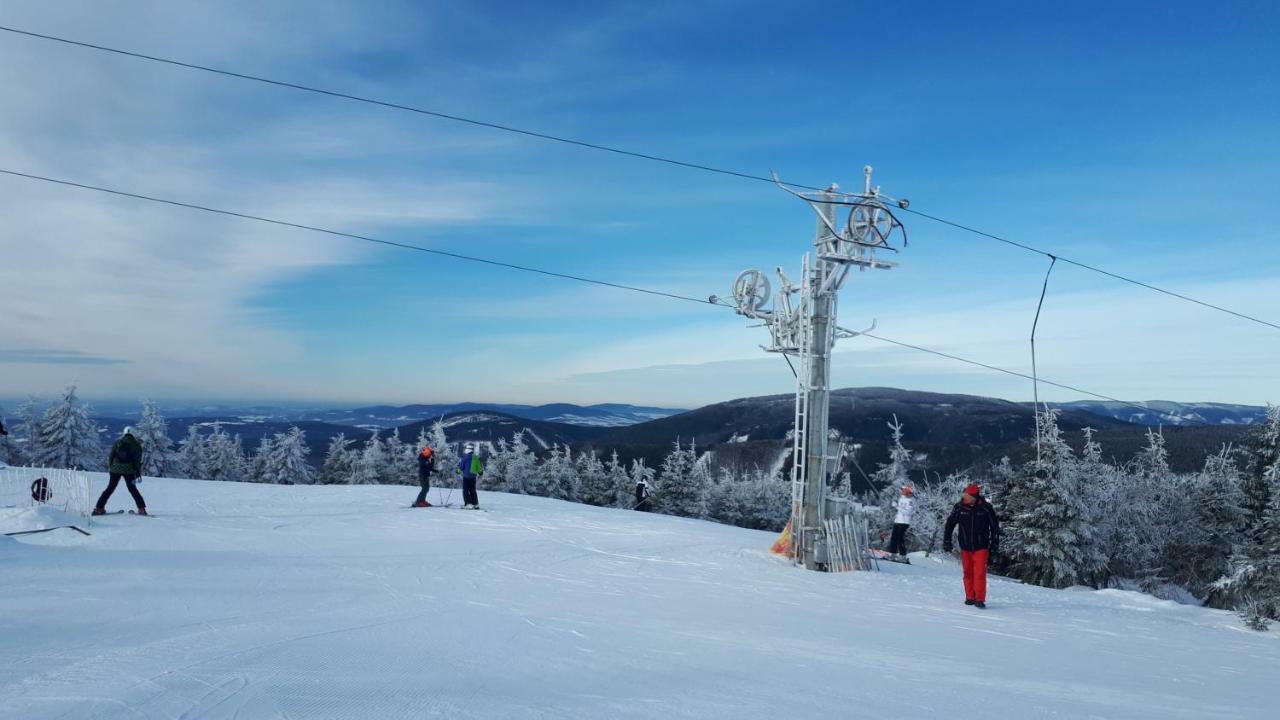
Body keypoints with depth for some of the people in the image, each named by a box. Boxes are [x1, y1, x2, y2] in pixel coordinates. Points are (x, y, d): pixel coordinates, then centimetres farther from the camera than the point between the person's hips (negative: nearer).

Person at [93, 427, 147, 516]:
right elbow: (138, 460, -1)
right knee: (132, 489, 10)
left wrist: (109, 467, 14)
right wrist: (138, 472, 2)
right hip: (129, 470, 0)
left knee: (110, 488, 11)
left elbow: (110, 456, 3)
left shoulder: (117, 442, 3)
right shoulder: (136, 444, 0)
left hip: (115, 469, 1)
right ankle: (141, 508, 3)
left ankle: (99, 508, 7)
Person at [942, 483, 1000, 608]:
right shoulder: (959, 507, -5)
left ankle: (980, 599, -2)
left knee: (980, 573, -8)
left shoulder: (986, 508, -8)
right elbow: (949, 524, 5)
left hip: (981, 547, -2)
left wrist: (994, 543, 4)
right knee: (968, 573, 8)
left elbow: (995, 526, 4)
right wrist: (947, 541, 3)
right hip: (965, 547, 2)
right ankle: (970, 597, 19)